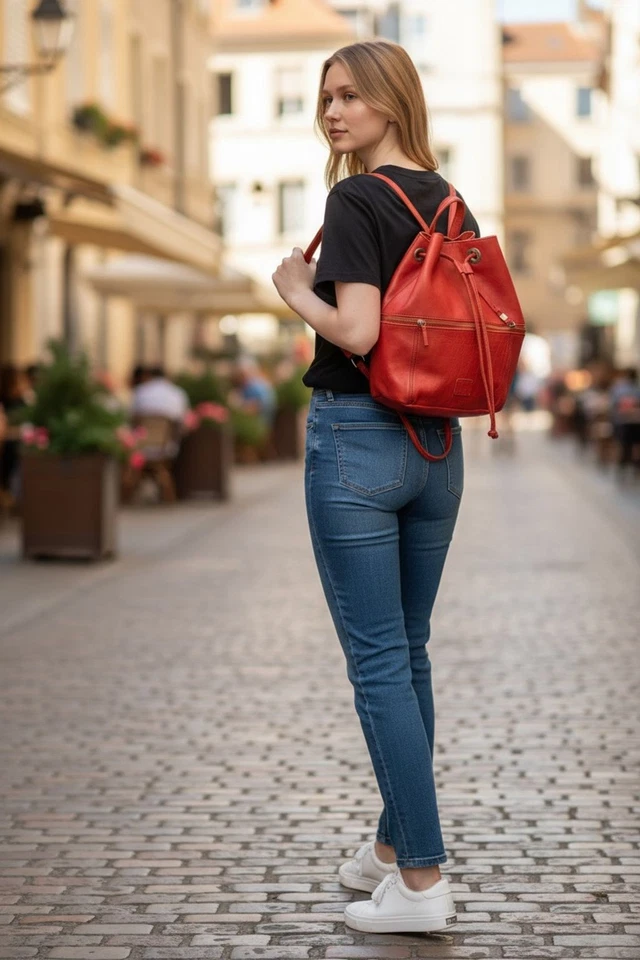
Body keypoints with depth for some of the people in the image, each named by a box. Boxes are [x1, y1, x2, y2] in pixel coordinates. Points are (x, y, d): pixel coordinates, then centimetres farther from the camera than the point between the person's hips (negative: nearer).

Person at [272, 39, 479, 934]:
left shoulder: (356, 199, -13)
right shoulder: (451, 202, 10)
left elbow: (358, 330, -23)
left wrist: (297, 290, -7)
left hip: (357, 439, -8)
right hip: (436, 446, 8)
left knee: (377, 659, -3)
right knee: (409, 652, 16)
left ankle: (421, 879, -2)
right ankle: (393, 845, 26)